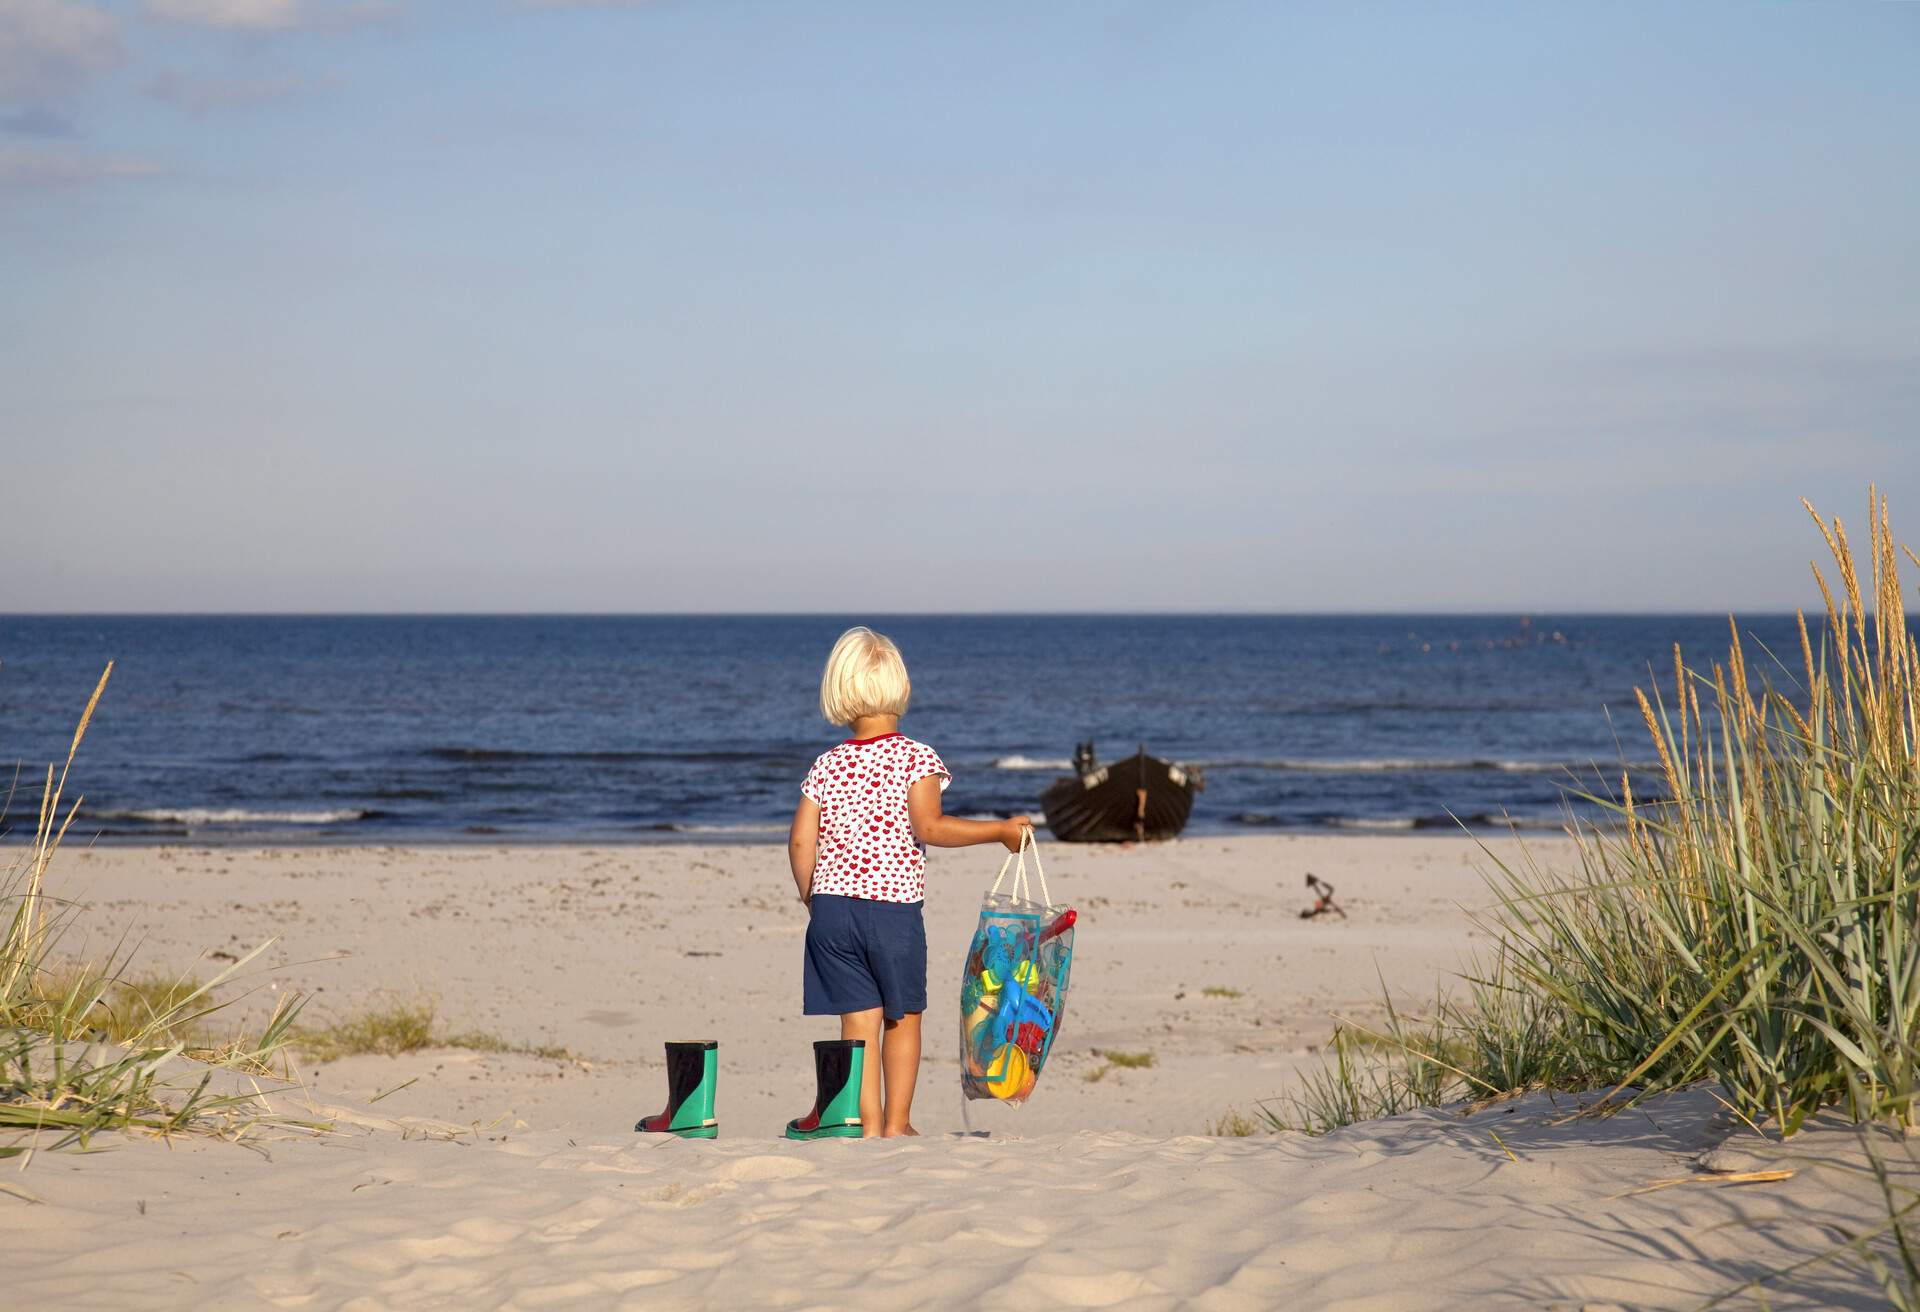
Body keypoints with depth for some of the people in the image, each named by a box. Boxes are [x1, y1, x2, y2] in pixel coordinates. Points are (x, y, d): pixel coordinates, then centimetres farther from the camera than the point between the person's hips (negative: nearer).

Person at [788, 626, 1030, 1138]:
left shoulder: (826, 766, 7)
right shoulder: (915, 757, -5)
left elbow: (801, 841, 2)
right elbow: (928, 827, -18)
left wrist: (813, 903, 15)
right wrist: (1000, 830, -11)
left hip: (831, 906, 3)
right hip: (893, 907, -3)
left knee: (858, 1020, 5)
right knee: (903, 1018, 12)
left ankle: (869, 1125, 1)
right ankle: (897, 1124, 12)